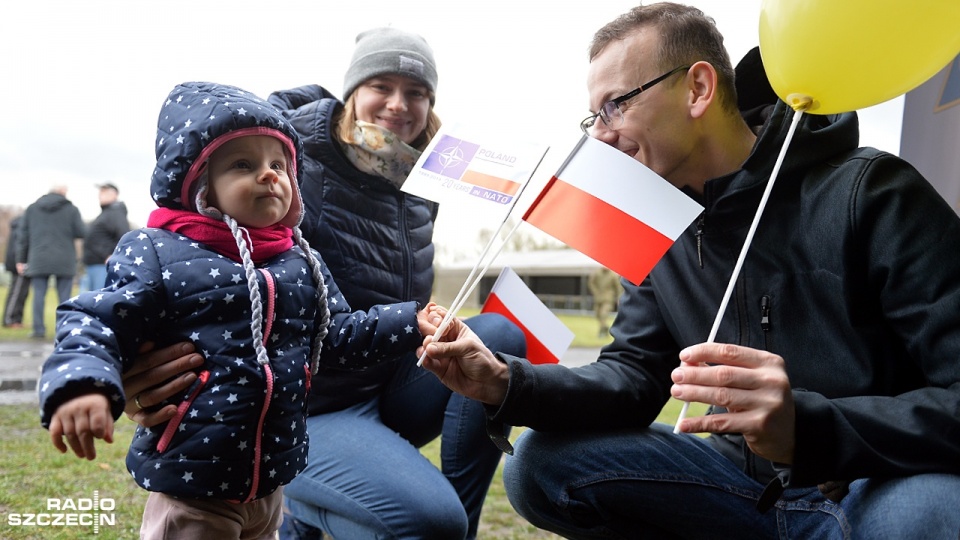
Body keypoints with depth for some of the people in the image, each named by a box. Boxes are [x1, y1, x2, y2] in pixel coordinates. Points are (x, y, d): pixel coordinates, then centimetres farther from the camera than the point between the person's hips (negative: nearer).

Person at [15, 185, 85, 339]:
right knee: (64, 297, 2)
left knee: (39, 296, 3)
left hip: (39, 260, 2)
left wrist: (21, 260, 13)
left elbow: (24, 236, 10)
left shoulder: (32, 208, 11)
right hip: (64, 261, -2)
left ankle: (39, 330, -1)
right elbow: (80, 233, -5)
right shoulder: (71, 209, 2)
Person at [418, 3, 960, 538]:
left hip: (890, 484, -4)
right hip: (753, 485, 5)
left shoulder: (871, 193, -16)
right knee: (541, 463, -7)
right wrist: (508, 383, -16)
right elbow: (635, 376, 0)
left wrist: (805, 426, -39)